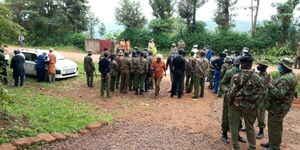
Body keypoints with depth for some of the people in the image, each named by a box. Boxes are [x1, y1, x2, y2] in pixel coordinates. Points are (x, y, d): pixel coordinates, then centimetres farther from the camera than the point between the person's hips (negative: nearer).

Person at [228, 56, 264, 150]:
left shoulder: (236, 77, -15)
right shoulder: (257, 78, -7)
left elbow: (231, 92, -15)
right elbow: (259, 95, -6)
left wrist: (230, 102, 0)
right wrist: (252, 101, 8)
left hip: (236, 104, -3)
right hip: (250, 106, 3)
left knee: (234, 126, 12)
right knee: (250, 127, 18)